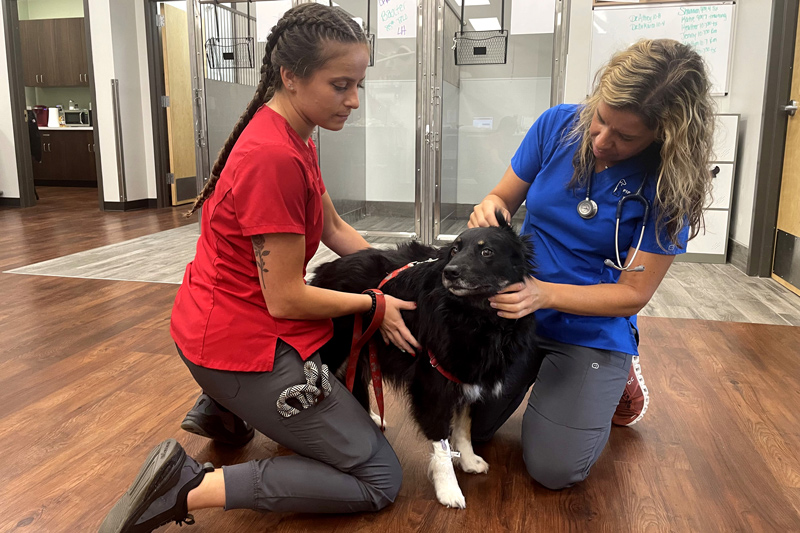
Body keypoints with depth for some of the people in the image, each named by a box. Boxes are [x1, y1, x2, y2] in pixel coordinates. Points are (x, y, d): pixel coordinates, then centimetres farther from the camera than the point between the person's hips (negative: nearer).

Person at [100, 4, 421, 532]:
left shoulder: (292, 138, 6)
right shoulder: (275, 158, -26)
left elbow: (335, 229, 13)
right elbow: (285, 299, -22)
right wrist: (373, 303, -9)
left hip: (215, 324, 10)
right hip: (242, 343, -10)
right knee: (380, 479, 0)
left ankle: (223, 408, 23)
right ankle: (191, 488, -7)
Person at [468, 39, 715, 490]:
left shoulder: (668, 185, -18)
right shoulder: (559, 125, -11)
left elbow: (633, 294, -15)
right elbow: (505, 197, 0)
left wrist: (543, 293, -30)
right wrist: (491, 207, -26)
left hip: (593, 330, -3)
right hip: (517, 309, 3)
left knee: (554, 468, -7)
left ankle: (619, 377, 19)